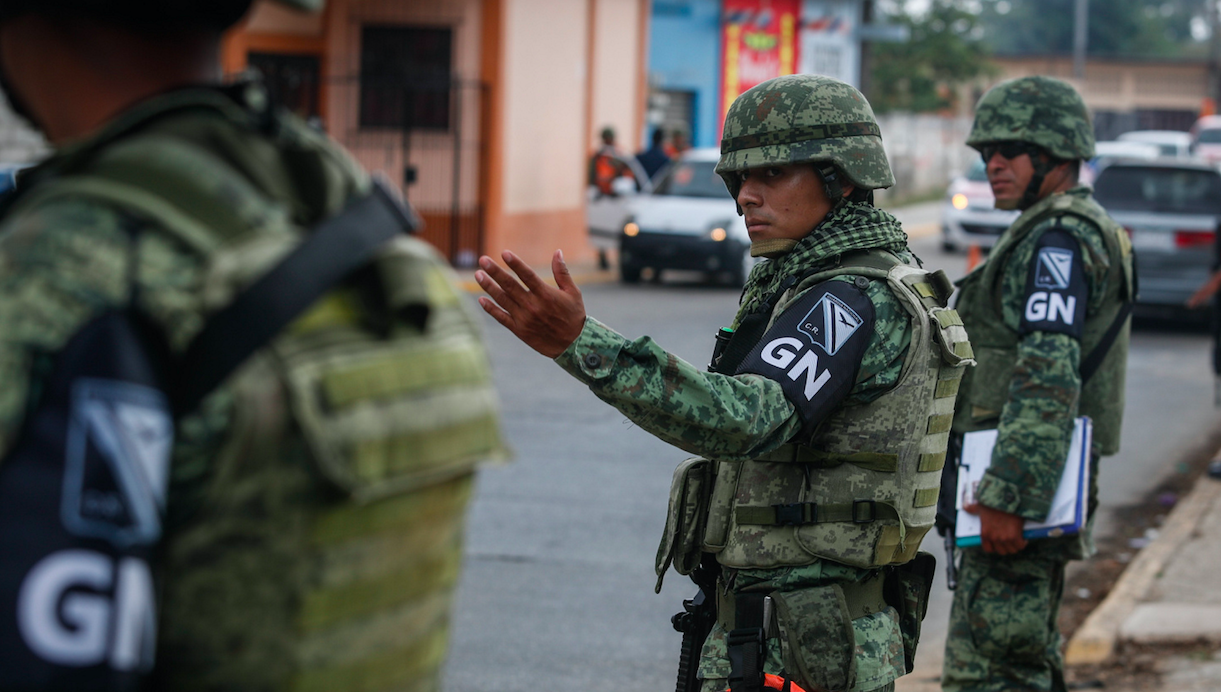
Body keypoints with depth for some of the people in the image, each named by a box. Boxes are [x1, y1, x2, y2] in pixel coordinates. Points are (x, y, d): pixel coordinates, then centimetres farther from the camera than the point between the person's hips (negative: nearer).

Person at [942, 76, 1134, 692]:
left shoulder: (1058, 239, -14)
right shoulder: (1079, 231, 20)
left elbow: (1049, 380, -24)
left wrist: (1008, 496, -28)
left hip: (1020, 485, -11)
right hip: (1042, 489, 11)